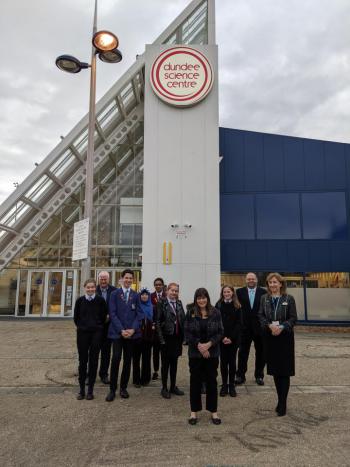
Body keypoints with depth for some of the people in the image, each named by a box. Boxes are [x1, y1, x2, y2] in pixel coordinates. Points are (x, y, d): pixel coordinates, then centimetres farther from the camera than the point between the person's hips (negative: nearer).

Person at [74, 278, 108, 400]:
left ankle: (90, 390, 15)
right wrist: (81, 326, 12)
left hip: (96, 333, -1)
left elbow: (104, 316, 6)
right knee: (82, 360, 6)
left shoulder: (100, 300, -4)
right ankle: (81, 389, 16)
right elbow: (76, 317, 10)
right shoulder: (80, 300, -1)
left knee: (93, 360, 5)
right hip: (82, 333, 1)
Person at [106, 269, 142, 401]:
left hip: (131, 332, 2)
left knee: (128, 360, 7)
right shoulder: (115, 294, 2)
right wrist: (121, 330, -11)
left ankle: (123, 387, 21)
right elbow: (112, 313, -3)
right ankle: (112, 389, 3)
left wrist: (133, 329, -9)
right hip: (117, 332, -2)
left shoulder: (136, 295, 6)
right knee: (116, 358, -9)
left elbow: (138, 314, 4)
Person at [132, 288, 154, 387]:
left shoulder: (152, 307, 8)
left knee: (146, 358, 8)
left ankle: (145, 379, 18)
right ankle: (136, 380, 10)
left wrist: (154, 326, -4)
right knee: (136, 358, 2)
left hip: (148, 335, 3)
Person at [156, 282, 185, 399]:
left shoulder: (179, 303, 9)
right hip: (167, 338, -5)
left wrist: (183, 336, 1)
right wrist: (161, 339, -14)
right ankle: (164, 388, 19)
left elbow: (183, 320, 8)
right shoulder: (162, 303, -7)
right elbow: (158, 322, -10)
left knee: (174, 363, 14)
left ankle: (173, 386, 27)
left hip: (177, 337, 5)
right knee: (165, 363, 7)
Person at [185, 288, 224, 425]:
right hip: (195, 353, 0)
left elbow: (220, 332, -3)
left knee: (212, 381, 7)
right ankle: (194, 412, 20)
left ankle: (214, 411, 21)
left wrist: (209, 344, -16)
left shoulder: (215, 313, -2)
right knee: (195, 381, 7)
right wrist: (199, 345, -15)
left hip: (212, 353, 0)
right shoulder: (190, 313, -2)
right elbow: (187, 333, -4)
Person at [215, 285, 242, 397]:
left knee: (232, 362, 5)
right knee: (223, 362, 5)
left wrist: (231, 338, -11)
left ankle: (231, 385, 15)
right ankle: (224, 385, 14)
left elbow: (239, 323, -2)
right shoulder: (218, 305, 0)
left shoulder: (237, 306, 1)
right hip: (221, 339, 0)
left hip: (233, 339, 0)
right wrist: (223, 337, -11)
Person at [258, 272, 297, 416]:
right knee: (275, 371, 10)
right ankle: (281, 400, 25)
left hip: (285, 337, -3)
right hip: (269, 337, 3)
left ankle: (282, 404, 9)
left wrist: (281, 327, -19)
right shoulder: (264, 299, 5)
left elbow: (293, 318, -5)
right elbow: (261, 316, 2)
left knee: (284, 371, 1)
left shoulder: (289, 299, -3)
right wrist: (270, 326, -16)